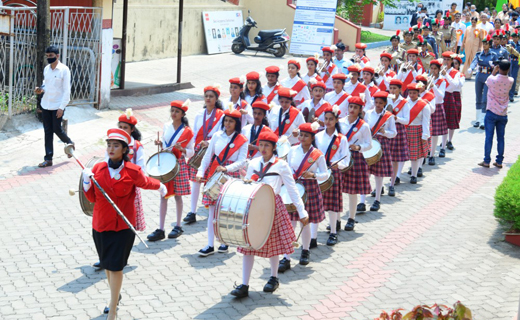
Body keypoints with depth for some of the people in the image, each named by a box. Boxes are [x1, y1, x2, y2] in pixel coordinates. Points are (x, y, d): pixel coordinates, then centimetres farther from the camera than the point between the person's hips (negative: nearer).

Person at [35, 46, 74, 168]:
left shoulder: (64, 70, -11)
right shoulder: (46, 69, 8)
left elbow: (66, 90, -11)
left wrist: (61, 107, -16)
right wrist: (41, 89, -2)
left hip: (57, 106, -6)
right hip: (45, 105, 6)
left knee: (57, 130, 1)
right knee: (48, 131, 6)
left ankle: (70, 143, 31)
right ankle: (48, 159, 9)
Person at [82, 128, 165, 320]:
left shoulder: (132, 171, -12)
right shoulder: (98, 169, -2)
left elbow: (145, 183, 10)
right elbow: (92, 198, 5)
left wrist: (161, 187, 26)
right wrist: (86, 182, -12)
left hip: (123, 226, -4)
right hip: (100, 224, 4)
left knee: (115, 266, -5)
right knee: (107, 265, 18)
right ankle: (115, 296, 43)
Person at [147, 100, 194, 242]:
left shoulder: (187, 131, -7)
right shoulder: (166, 126, 6)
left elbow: (191, 152, -5)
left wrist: (181, 149, -24)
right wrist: (160, 143, -3)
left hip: (179, 165, -4)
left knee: (177, 196, 5)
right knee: (163, 195, 3)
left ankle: (178, 227, 19)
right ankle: (160, 230, 5)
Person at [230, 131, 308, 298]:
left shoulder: (281, 165, -4)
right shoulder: (253, 164, 8)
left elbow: (292, 189, -4)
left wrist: (302, 212, -9)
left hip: (272, 207, -3)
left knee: (272, 244, 10)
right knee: (248, 245, -2)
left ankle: (274, 278, 31)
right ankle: (244, 286, -2)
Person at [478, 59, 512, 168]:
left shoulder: (492, 79, -16)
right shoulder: (510, 81, -7)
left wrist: (494, 72, 16)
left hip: (491, 113, -3)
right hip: (503, 114, 3)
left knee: (489, 137, 2)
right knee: (501, 138, 10)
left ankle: (486, 161, 5)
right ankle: (499, 161, 13)